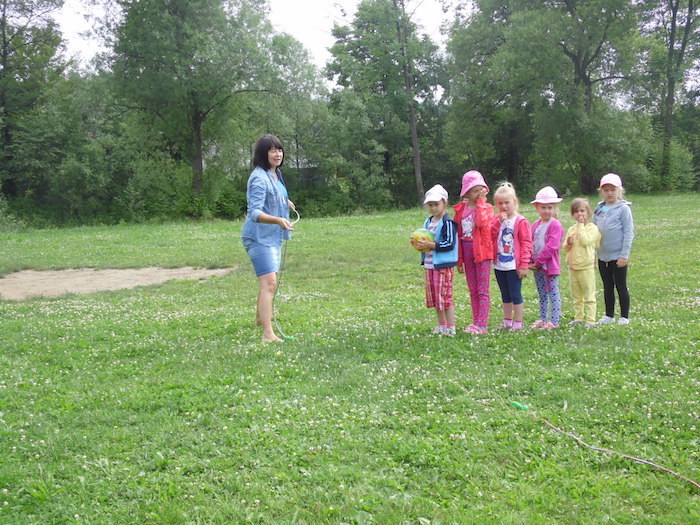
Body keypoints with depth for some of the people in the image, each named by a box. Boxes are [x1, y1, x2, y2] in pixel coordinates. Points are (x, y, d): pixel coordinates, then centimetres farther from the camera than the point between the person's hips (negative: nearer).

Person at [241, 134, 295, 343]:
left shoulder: (276, 174, 9)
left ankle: (260, 317, 43)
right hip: (259, 238, -9)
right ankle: (268, 334, -20)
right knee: (269, 283, -18)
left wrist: (284, 202, 21)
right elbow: (255, 212, -30)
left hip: (274, 237, 10)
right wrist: (278, 220, -43)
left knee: (270, 282, 22)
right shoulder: (259, 178, -20)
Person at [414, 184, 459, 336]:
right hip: (429, 264, 9)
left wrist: (431, 245, -23)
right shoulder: (428, 222, 14)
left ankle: (450, 328, 5)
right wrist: (419, 243, 4)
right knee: (433, 295, 13)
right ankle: (441, 325, 25)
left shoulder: (448, 222, -13)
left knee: (444, 295, -4)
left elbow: (450, 244, -20)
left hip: (443, 265, -9)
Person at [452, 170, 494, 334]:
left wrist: (480, 203, -15)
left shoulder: (486, 208, -3)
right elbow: (457, 234, 10)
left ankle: (482, 325, -3)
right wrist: (459, 259, 9)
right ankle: (475, 322, 20)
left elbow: (483, 223, -25)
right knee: (473, 290, 12)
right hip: (467, 251, 5)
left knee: (483, 290, -3)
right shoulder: (460, 209, 7)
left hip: (482, 251, -5)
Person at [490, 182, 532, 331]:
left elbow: (526, 243, -10)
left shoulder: (520, 221, -8)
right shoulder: (496, 220, 9)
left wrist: (524, 265, -14)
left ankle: (518, 324, 8)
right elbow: (489, 236, -4)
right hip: (499, 265, 6)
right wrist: (499, 221, -13)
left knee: (516, 295, 0)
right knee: (505, 296, 15)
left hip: (514, 266, -6)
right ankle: (507, 322, 25)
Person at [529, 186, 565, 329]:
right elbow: (530, 244, 11)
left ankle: (554, 321, 2)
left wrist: (538, 262, -16)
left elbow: (551, 247, -18)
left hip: (550, 265, -7)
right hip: (537, 266, 7)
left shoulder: (555, 225, -11)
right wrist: (531, 262, -2)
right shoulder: (535, 225, 12)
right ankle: (543, 319, 24)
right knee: (542, 295, 15)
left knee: (553, 294, -2)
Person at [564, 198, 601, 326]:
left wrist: (581, 226, -16)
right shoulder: (571, 229, 11)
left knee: (589, 295, -1)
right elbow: (565, 248, 13)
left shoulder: (592, 228, -6)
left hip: (586, 267, -6)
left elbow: (585, 241, -22)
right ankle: (578, 318, 22)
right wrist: (568, 243, -9)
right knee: (576, 295, 13)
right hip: (572, 266, 6)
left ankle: (590, 319, 3)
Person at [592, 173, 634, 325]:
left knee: (621, 287, 4)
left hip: (618, 256, -5)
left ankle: (624, 316, 14)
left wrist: (624, 255, -14)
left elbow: (628, 232, -10)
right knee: (607, 287, 14)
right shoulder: (599, 209, 8)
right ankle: (609, 315, 25)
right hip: (602, 256, 5)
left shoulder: (623, 209, -8)